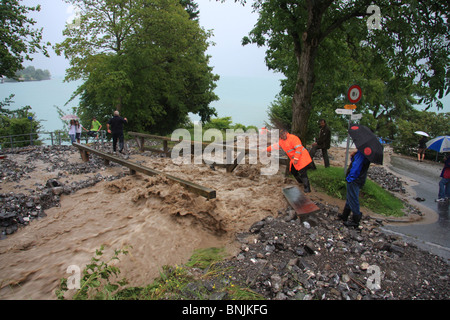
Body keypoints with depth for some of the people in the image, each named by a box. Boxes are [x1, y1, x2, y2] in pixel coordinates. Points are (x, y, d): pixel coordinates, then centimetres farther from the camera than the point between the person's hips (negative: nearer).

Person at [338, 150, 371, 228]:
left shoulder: (362, 152, -21)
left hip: (354, 180, -11)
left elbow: (356, 166, -26)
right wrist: (353, 156, 1)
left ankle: (355, 220, 11)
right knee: (350, 199, 20)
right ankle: (344, 216, 34)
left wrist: (350, 178, -20)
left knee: (353, 199, 0)